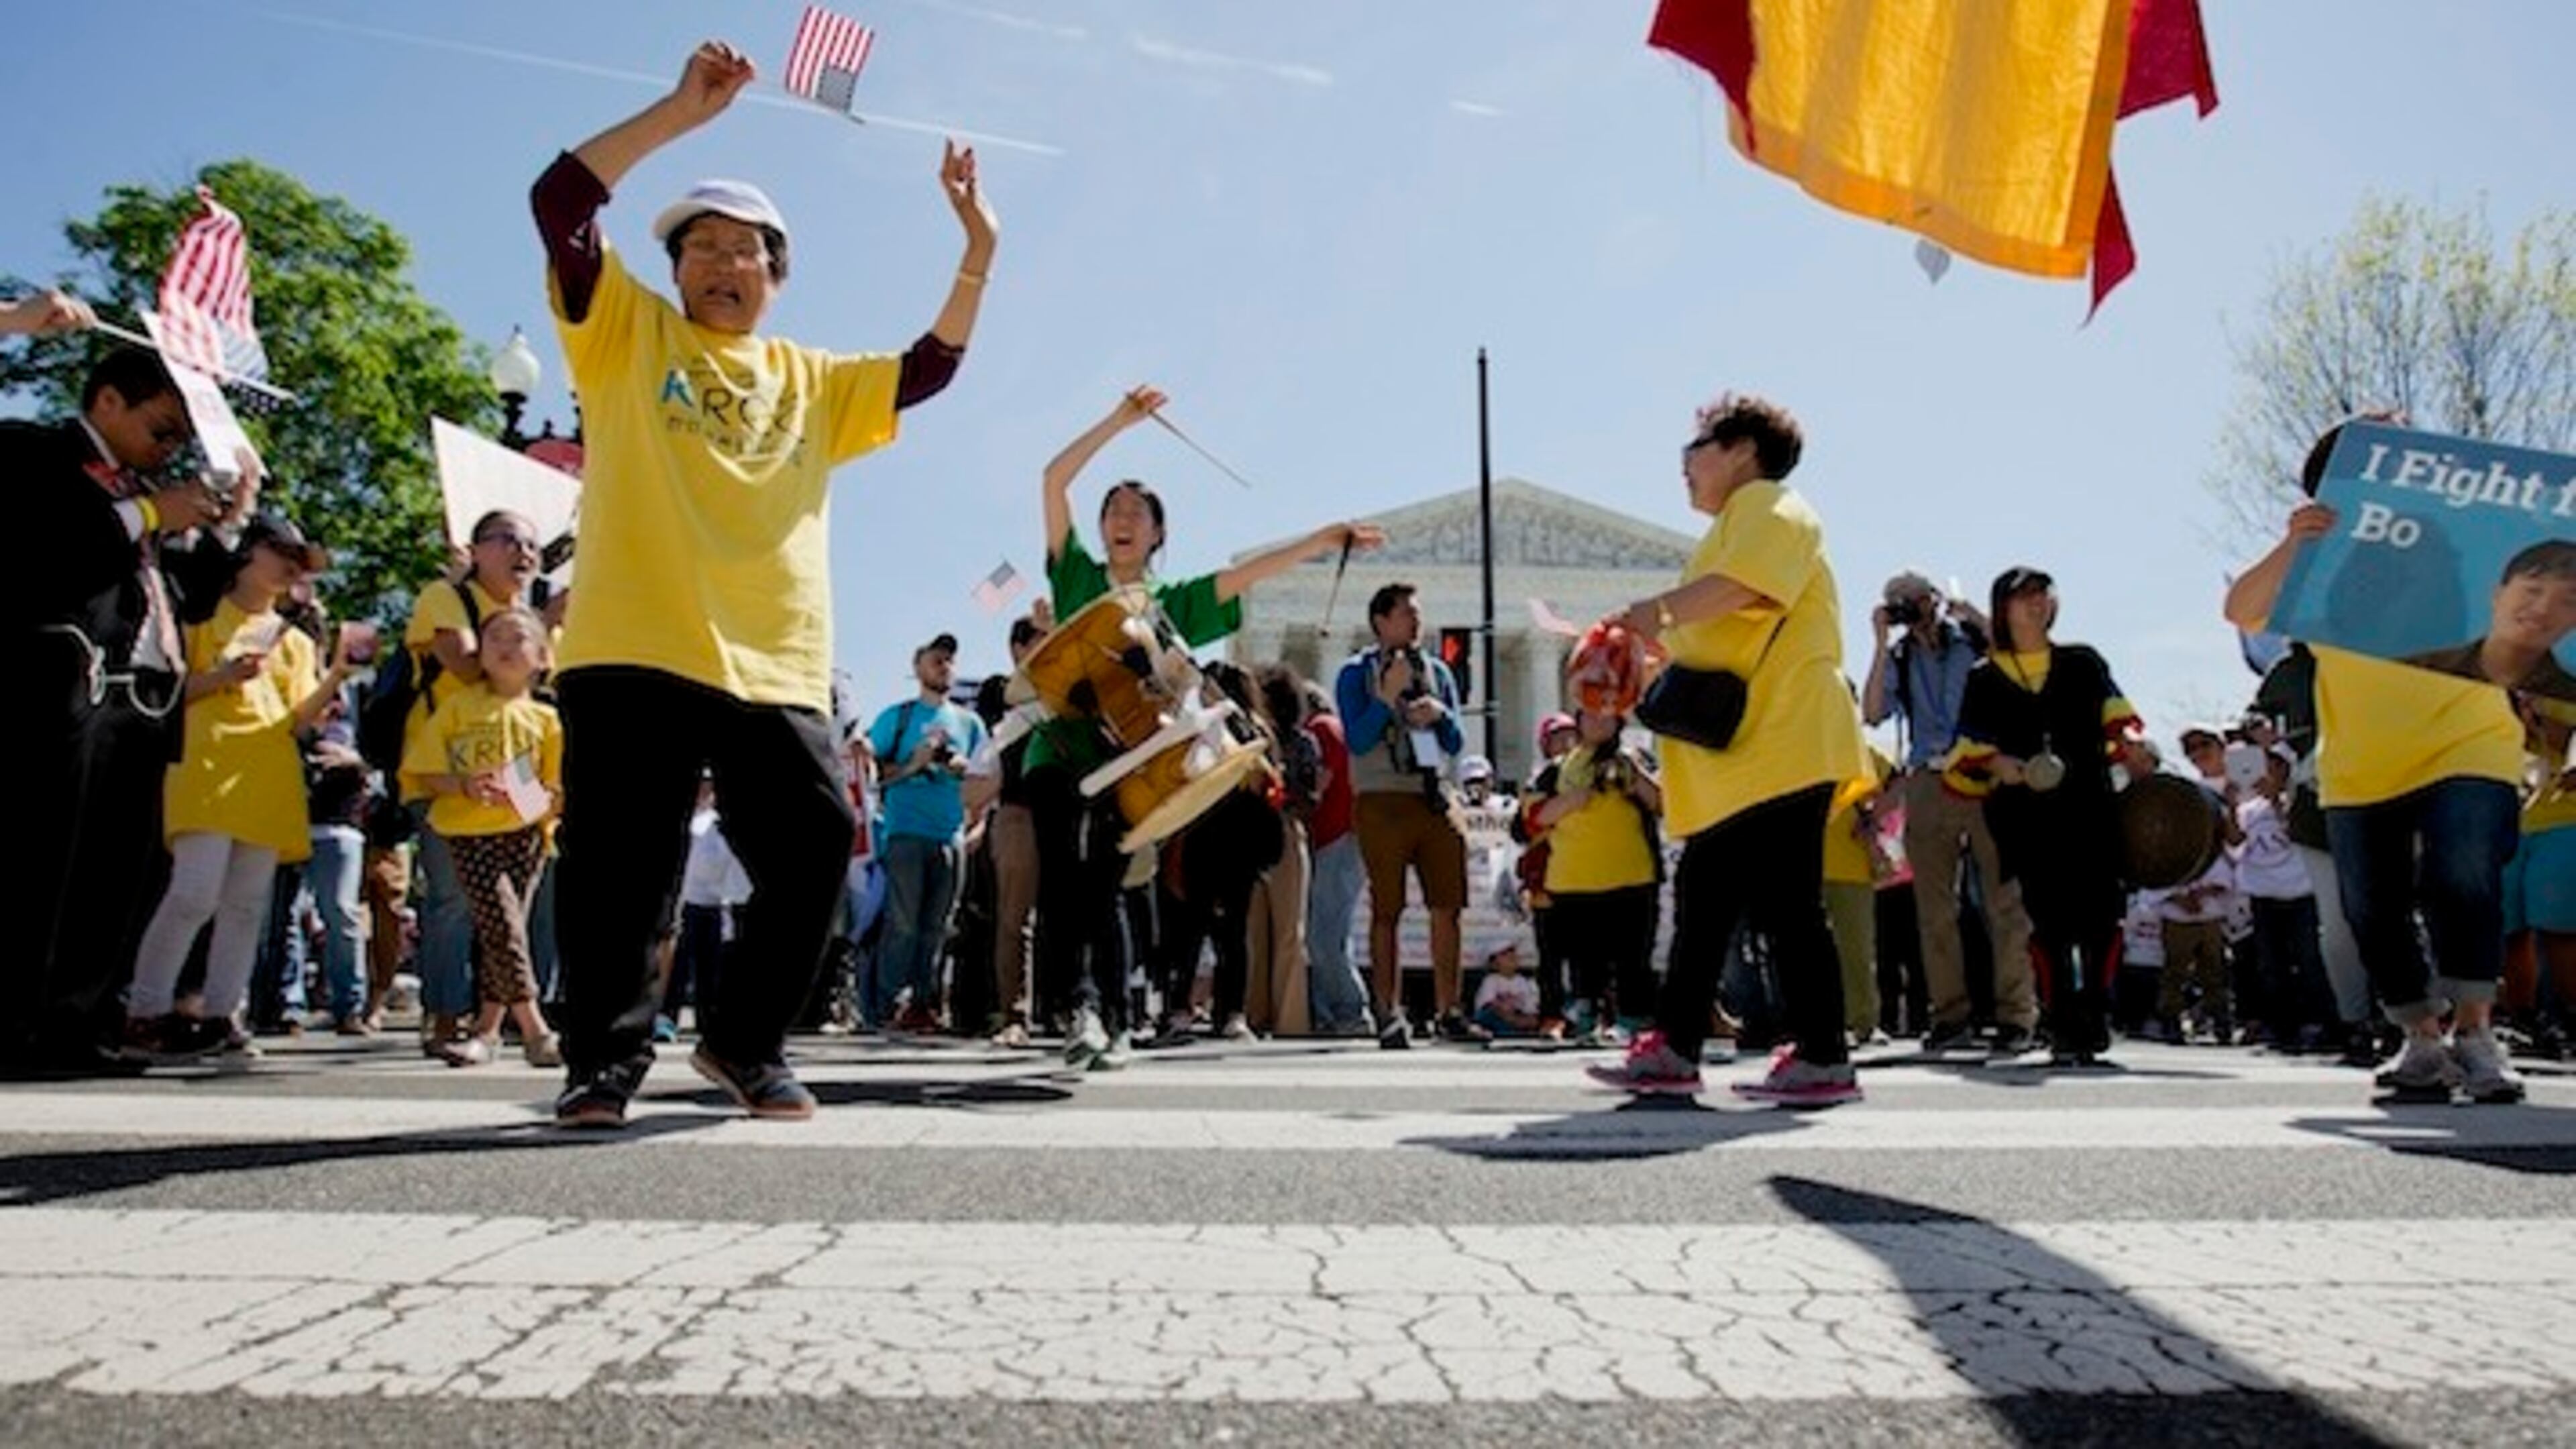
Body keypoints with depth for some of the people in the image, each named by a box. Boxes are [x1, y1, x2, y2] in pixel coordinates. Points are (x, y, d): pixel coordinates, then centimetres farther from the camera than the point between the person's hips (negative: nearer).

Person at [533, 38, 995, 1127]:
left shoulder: (812, 382, 22)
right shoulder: (626, 333, 13)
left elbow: (928, 371, 18)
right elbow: (560, 201, 2)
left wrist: (978, 254, 9)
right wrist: (682, 110, -2)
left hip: (777, 668, 3)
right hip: (635, 653, -3)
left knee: (812, 853, -2)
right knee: (619, 864, -4)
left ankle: (747, 1045, 15)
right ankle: (605, 1060, 10)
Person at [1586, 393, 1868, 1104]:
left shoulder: (1767, 506, -2)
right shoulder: (1732, 527, 29)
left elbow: (1741, 586, -24)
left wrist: (1657, 611, -14)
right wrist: (1649, 649, 21)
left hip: (1780, 748, -10)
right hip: (1736, 759, 11)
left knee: (1785, 906, -9)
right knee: (1701, 903, 9)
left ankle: (1824, 1062, -3)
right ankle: (1673, 1049, 14)